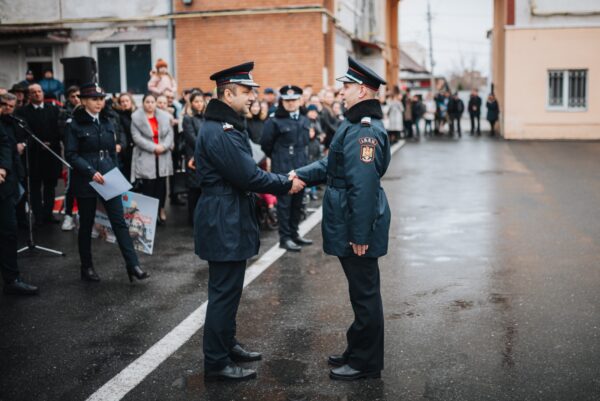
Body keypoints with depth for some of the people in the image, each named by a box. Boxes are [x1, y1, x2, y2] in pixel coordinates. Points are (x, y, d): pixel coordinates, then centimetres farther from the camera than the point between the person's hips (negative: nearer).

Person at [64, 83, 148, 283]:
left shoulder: (107, 122, 10)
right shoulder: (74, 124, -6)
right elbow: (71, 154, -12)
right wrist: (91, 171, -21)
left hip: (108, 178, 4)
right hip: (85, 181, -4)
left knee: (119, 222, -2)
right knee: (86, 225, 8)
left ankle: (133, 265, -3)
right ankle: (87, 267, 21)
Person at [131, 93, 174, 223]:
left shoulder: (164, 116, 9)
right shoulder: (136, 117, -1)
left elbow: (170, 134, 4)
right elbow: (137, 137, -9)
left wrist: (164, 146, -14)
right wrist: (153, 147, -16)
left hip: (162, 157, 3)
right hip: (145, 157, -3)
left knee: (161, 185, 6)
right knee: (148, 187, -4)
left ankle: (161, 210, 18)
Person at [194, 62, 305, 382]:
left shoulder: (227, 126, 13)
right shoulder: (219, 131, -21)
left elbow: (246, 171, 14)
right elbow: (248, 176, -23)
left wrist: (284, 180, 4)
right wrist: (287, 184, -11)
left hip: (229, 221, 11)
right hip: (223, 222, -11)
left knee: (227, 289, 21)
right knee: (224, 292, -1)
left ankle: (226, 344, 36)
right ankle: (216, 363, 10)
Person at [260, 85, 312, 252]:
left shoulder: (305, 121, 9)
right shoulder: (275, 121, -11)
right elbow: (266, 144, -4)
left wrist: (303, 158, 15)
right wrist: (278, 157, 6)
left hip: (301, 167, 6)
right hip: (283, 168, -6)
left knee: (297, 202, 14)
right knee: (284, 203, -1)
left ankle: (294, 233, 25)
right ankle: (285, 238, 6)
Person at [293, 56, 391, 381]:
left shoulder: (365, 130, -22)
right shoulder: (357, 125, 12)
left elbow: (364, 186, -26)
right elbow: (332, 165, 18)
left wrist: (360, 235, -26)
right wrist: (301, 174, 4)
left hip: (359, 230, -10)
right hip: (349, 227, 10)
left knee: (365, 294, 2)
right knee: (361, 292, 19)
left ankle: (366, 363, 16)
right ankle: (357, 351, 34)